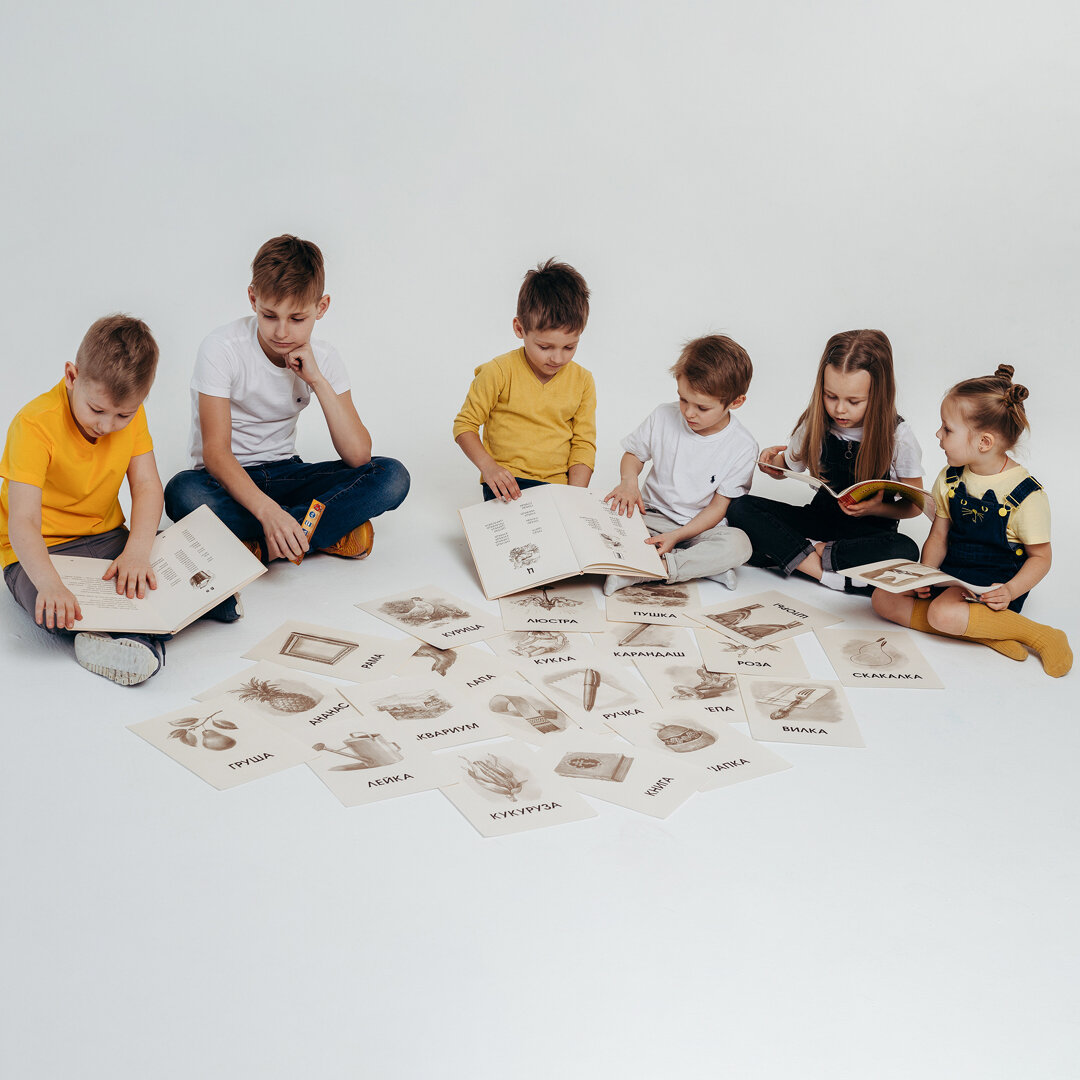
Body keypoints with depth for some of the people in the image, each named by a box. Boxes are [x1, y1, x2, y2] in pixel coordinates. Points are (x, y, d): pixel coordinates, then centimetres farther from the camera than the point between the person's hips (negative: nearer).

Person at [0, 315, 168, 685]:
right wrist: (49, 582, -51)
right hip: (40, 552, -6)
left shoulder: (130, 411, -6)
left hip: (107, 537, 6)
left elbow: (147, 486, -9)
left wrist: (137, 551, -28)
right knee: (54, 610, -37)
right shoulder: (34, 425, -25)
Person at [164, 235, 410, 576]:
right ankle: (333, 529, -26)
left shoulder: (324, 359, -5)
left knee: (392, 477, -19)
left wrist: (317, 380, -23)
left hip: (284, 474, 3)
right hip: (227, 480, -3)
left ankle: (259, 544, -26)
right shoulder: (222, 349, -17)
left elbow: (358, 456, -14)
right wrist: (268, 511, -42)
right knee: (183, 493, -40)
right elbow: (215, 451, -25)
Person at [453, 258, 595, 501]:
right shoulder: (499, 372, -3)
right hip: (507, 482, -3)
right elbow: (465, 424, 3)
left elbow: (583, 443, 8)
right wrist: (488, 466, -15)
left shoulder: (582, 381, 7)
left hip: (558, 484, 4)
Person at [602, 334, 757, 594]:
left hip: (700, 526, -2)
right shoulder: (663, 417, -6)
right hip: (652, 518, 2)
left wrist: (676, 536, -22)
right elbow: (634, 453, 10)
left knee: (739, 543, -34)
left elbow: (718, 507, -9)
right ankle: (703, 565, -29)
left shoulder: (742, 447, -12)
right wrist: (629, 481, -14)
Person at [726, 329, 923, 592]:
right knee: (740, 508, -18)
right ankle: (833, 573, -28)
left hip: (871, 529, -3)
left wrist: (877, 509, -25)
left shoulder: (898, 435, -13)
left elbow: (915, 505, -6)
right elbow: (789, 466, 11)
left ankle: (787, 552, -25)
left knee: (904, 551, -38)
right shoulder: (816, 423, -6)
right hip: (821, 518, 3)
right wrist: (771, 464, -12)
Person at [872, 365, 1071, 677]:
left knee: (943, 614, -34)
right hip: (950, 574, 7)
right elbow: (938, 537, 8)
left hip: (993, 584, -7)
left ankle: (1039, 636, -16)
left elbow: (1040, 556, -7)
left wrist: (1011, 591, -24)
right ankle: (983, 633, -17)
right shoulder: (949, 479, 3)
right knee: (883, 598, -12)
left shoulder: (1027, 495, -15)